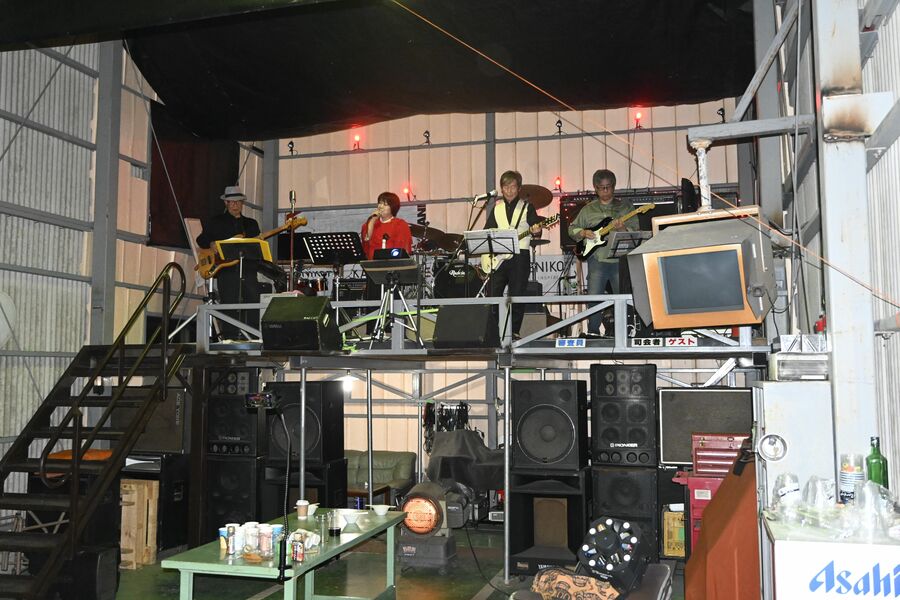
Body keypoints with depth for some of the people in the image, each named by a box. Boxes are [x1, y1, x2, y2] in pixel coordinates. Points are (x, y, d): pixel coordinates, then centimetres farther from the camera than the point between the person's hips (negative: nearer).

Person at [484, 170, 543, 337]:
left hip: (519, 255, -3)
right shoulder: (497, 209, 16)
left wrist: (535, 231, -25)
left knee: (517, 295, -3)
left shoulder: (527, 207, 6)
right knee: (492, 293, -2)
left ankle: (514, 331, 6)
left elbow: (536, 228, -2)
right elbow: (486, 231, 18)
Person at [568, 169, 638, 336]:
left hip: (620, 261, -1)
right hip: (597, 260, 1)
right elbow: (572, 229, 17)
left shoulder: (626, 206, 9)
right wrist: (583, 233, -4)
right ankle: (593, 333, 9)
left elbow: (635, 232, 2)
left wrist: (621, 228, -18)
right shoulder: (588, 209, 13)